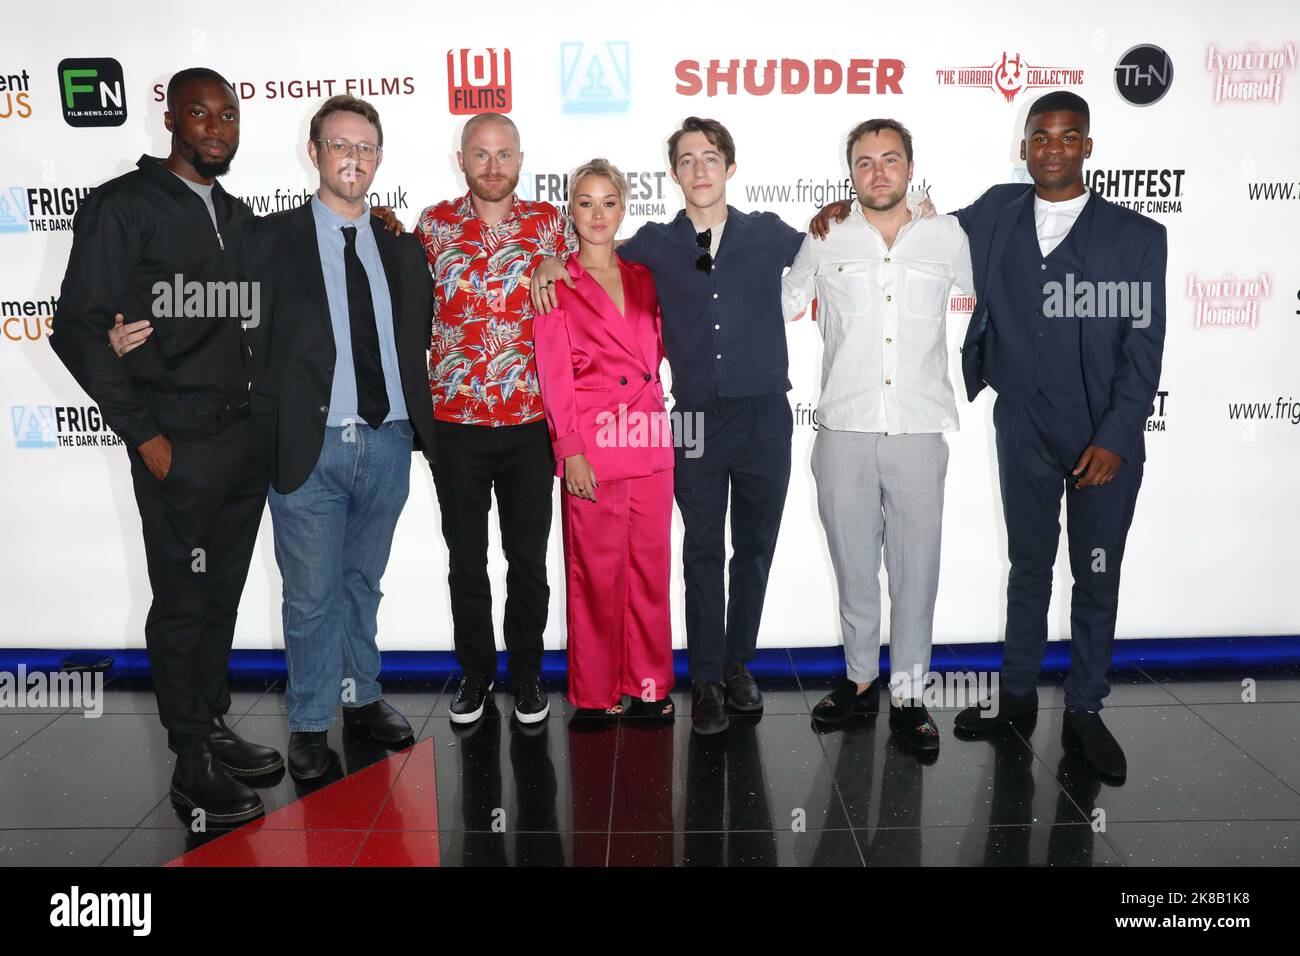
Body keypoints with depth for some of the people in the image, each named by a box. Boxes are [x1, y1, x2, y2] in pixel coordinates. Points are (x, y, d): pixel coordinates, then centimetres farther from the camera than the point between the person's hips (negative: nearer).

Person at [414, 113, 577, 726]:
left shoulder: (548, 222, 2)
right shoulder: (433, 224, 3)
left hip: (530, 422, 0)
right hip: (455, 422, 1)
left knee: (528, 558, 10)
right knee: (466, 558, 11)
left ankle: (527, 674, 27)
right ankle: (475, 672, 29)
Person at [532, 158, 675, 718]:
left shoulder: (643, 277, 14)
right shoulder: (557, 283, 1)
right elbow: (554, 374, -4)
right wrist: (570, 450, -11)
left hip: (650, 438, 4)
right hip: (592, 442, -4)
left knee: (650, 564, 9)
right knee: (596, 571, 3)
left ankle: (648, 681, 22)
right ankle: (596, 689, 18)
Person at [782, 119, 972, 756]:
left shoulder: (948, 237, 7)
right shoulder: (825, 239, 6)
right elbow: (782, 304, 19)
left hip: (920, 430, 0)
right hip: (844, 429, 0)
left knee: (915, 566, 3)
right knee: (853, 564, 9)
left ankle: (907, 695, 16)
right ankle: (860, 676, 26)